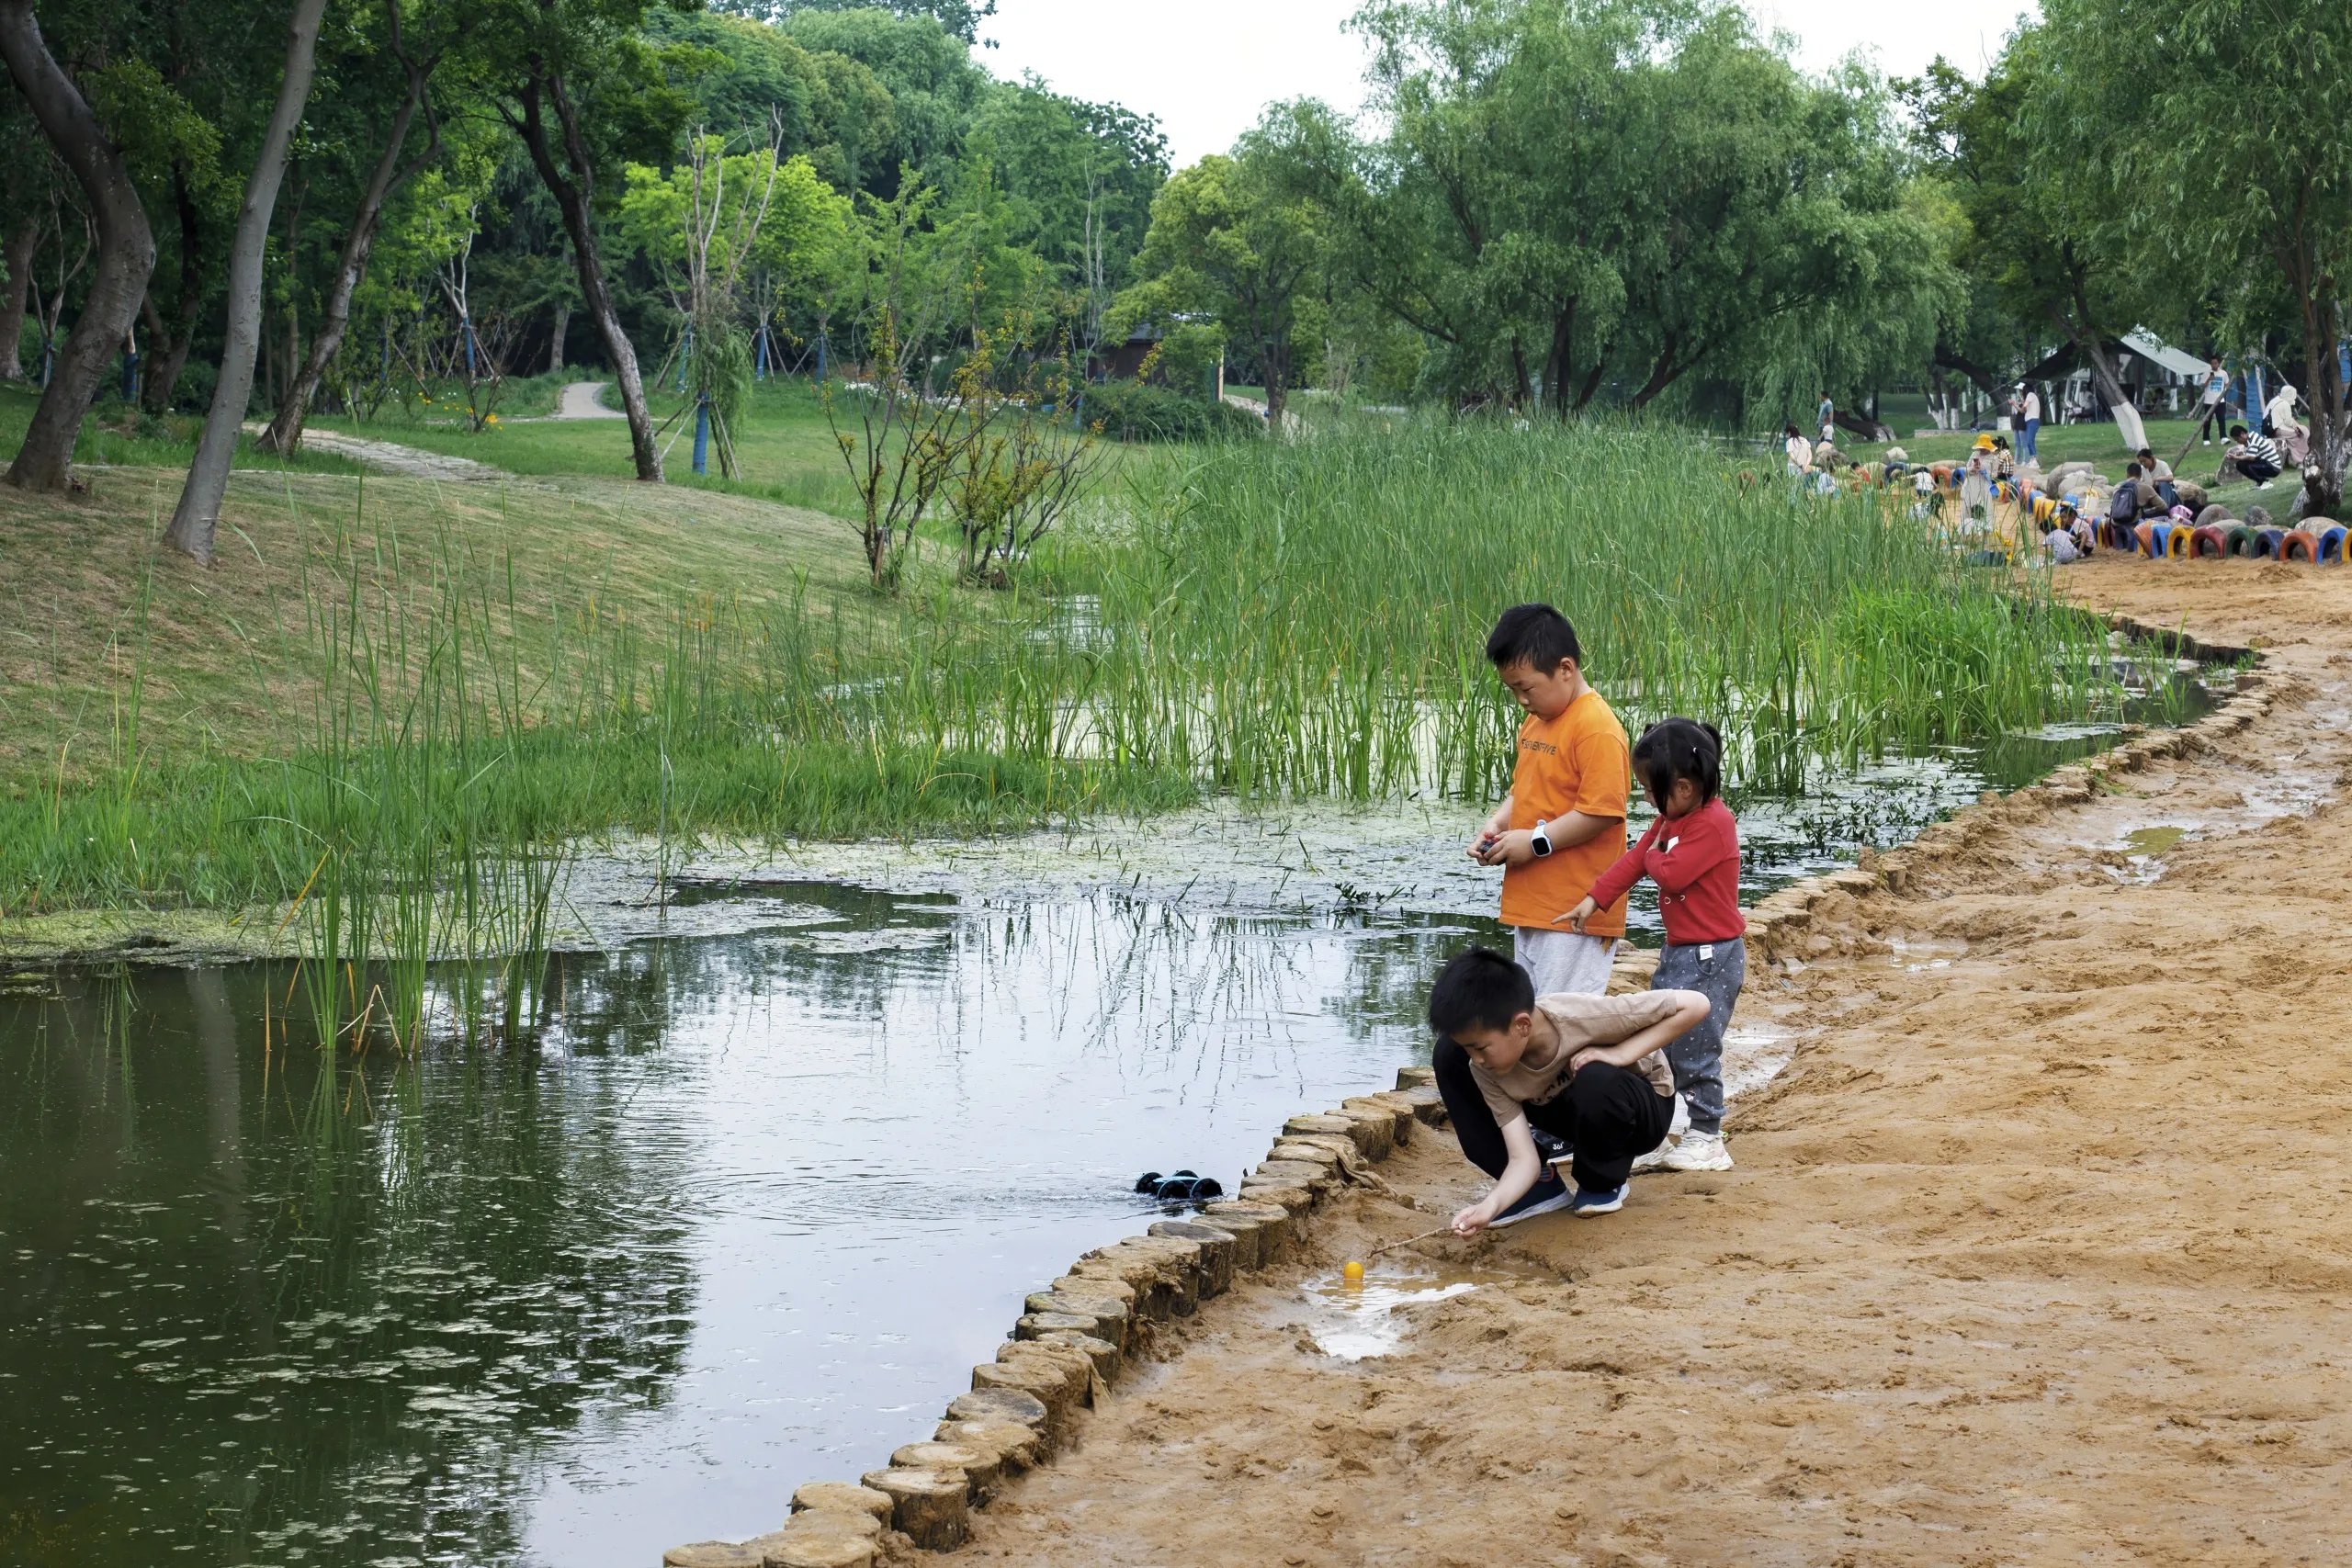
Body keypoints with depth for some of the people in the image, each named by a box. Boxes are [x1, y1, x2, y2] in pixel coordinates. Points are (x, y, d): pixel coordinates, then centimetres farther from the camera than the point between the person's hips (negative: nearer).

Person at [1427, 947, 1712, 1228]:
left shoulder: (1584, 1015, -37)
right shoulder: (1487, 1071, -24)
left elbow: (1695, 1004, -32)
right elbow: (1524, 1158, -25)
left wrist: (1620, 1053, -35)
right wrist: (1492, 1204, -45)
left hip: (1639, 1109, -4)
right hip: (1566, 1106, 4)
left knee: (1594, 1080, -41)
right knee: (1449, 1055, -18)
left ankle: (1604, 1182, -9)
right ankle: (1539, 1185, -6)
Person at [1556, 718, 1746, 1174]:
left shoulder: (1713, 823, -20)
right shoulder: (1670, 819, 10)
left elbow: (1671, 874, -24)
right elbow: (1636, 859, 11)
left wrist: (1655, 854, -3)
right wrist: (1594, 899, 4)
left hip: (1712, 955, -10)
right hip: (1679, 950, 10)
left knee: (1694, 1048, -6)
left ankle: (1705, 1140, 2)